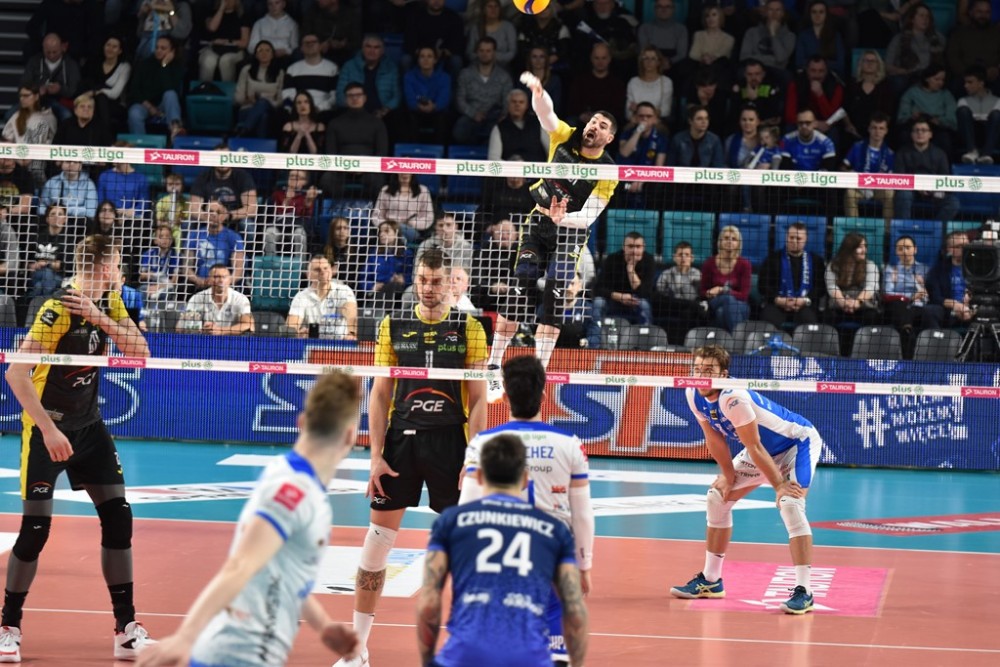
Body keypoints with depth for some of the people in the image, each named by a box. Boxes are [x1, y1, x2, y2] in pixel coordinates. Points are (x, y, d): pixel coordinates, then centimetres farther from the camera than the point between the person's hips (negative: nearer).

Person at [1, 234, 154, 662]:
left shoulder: (108, 303, 1)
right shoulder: (59, 309, -21)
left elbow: (139, 351, -8)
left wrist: (101, 318, -21)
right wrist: (48, 429, -30)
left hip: (89, 426, 7)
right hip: (47, 428, -7)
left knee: (118, 517, 0)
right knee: (35, 528, -9)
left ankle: (126, 630, 6)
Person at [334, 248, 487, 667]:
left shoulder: (469, 329, 2)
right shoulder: (393, 328, 6)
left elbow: (478, 401, 1)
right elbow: (380, 396, 6)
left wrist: (473, 458, -8)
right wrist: (376, 456, -2)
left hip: (451, 442, -1)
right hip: (401, 439, 1)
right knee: (377, 541, 1)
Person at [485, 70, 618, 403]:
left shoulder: (608, 173, -12)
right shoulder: (564, 138, -6)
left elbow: (588, 216, -17)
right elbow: (545, 112, -21)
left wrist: (564, 218, -36)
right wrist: (537, 90, -43)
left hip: (571, 231, -1)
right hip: (538, 222, 1)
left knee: (553, 301, -9)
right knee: (518, 294, -7)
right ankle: (493, 368, -2)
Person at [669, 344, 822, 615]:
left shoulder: (733, 398, -35)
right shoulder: (694, 396, -11)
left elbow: (754, 448, -30)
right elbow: (715, 440, 1)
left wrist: (779, 485, -24)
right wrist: (728, 476, 2)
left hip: (798, 442, -9)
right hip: (765, 449, 9)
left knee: (790, 504, -28)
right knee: (718, 497, 10)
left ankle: (803, 592, -30)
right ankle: (710, 581, 21)